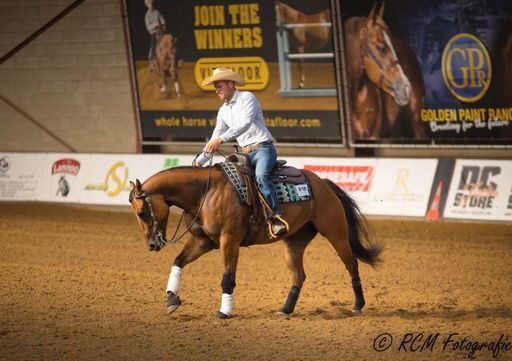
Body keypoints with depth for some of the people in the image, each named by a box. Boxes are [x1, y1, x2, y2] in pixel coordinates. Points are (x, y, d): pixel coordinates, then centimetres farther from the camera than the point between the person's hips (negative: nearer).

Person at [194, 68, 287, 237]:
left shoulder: (247, 98, -7)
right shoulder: (223, 111, 16)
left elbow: (245, 123, -24)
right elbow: (215, 138, 20)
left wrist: (222, 139, -32)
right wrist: (200, 160, 10)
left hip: (263, 148, -9)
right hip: (246, 153, 9)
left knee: (260, 176, -34)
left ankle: (276, 217, -40)